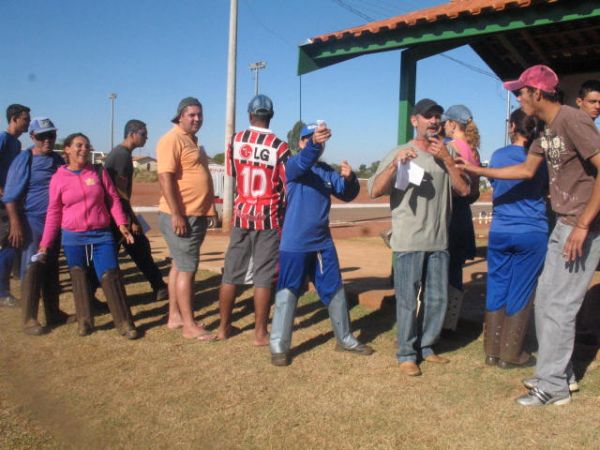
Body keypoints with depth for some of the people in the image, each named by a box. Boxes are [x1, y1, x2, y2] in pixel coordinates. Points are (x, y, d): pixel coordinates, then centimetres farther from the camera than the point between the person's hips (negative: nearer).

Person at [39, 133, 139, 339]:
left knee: (111, 276, -6)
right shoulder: (58, 178, 0)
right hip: (72, 238, 1)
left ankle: (124, 323, -2)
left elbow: (113, 199, 5)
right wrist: (45, 243, 1)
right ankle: (84, 321, 21)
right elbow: (53, 213, 3)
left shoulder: (99, 172, 3)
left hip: (102, 235, 0)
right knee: (79, 278, 8)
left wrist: (121, 224, -9)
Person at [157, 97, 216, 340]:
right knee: (187, 268, -6)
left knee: (179, 266, 14)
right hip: (180, 216, -10)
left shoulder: (192, 140, 17)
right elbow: (165, 177, -21)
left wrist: (206, 212, 22)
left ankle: (175, 316, 24)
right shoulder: (172, 140, -13)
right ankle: (189, 325, 1)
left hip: (195, 215, 10)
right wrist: (176, 215, -26)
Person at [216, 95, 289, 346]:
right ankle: (260, 333, 8)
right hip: (269, 217, -3)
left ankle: (224, 327, 22)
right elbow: (289, 185, -9)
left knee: (231, 273, 11)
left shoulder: (235, 140, 1)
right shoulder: (279, 147, -10)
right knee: (263, 276, 2)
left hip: (241, 214, 4)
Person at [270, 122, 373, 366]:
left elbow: (347, 194, -1)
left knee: (335, 290, 14)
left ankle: (345, 339, 30)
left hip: (323, 242, 6)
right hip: (294, 244, -6)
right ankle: (279, 346, 11)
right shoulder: (292, 166, -7)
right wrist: (314, 143, -52)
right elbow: (302, 162, -31)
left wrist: (349, 178, -23)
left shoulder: (328, 171, 9)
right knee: (288, 293, 0)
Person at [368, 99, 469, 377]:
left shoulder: (447, 153, 10)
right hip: (408, 242, -4)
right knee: (407, 300, -1)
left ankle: (426, 347, 28)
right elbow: (374, 191, -9)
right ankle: (406, 354, 13)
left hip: (439, 241, 4)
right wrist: (395, 164, -22)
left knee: (438, 298, 12)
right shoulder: (399, 153, 1)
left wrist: (447, 159, -10)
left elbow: (464, 190, 0)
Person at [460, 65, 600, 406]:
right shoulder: (547, 131, 12)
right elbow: (527, 170, 23)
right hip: (563, 226, 10)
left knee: (559, 306, -4)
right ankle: (558, 373, 29)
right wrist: (477, 170, 21)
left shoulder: (572, 120, -17)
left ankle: (553, 386, 10)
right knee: (546, 301, 15)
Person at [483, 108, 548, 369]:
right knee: (520, 293, 6)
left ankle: (493, 351, 17)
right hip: (532, 234, -1)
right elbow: (546, 192, 10)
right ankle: (510, 354, 14)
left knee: (496, 289, 10)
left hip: (499, 232, 1)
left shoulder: (498, 156, -1)